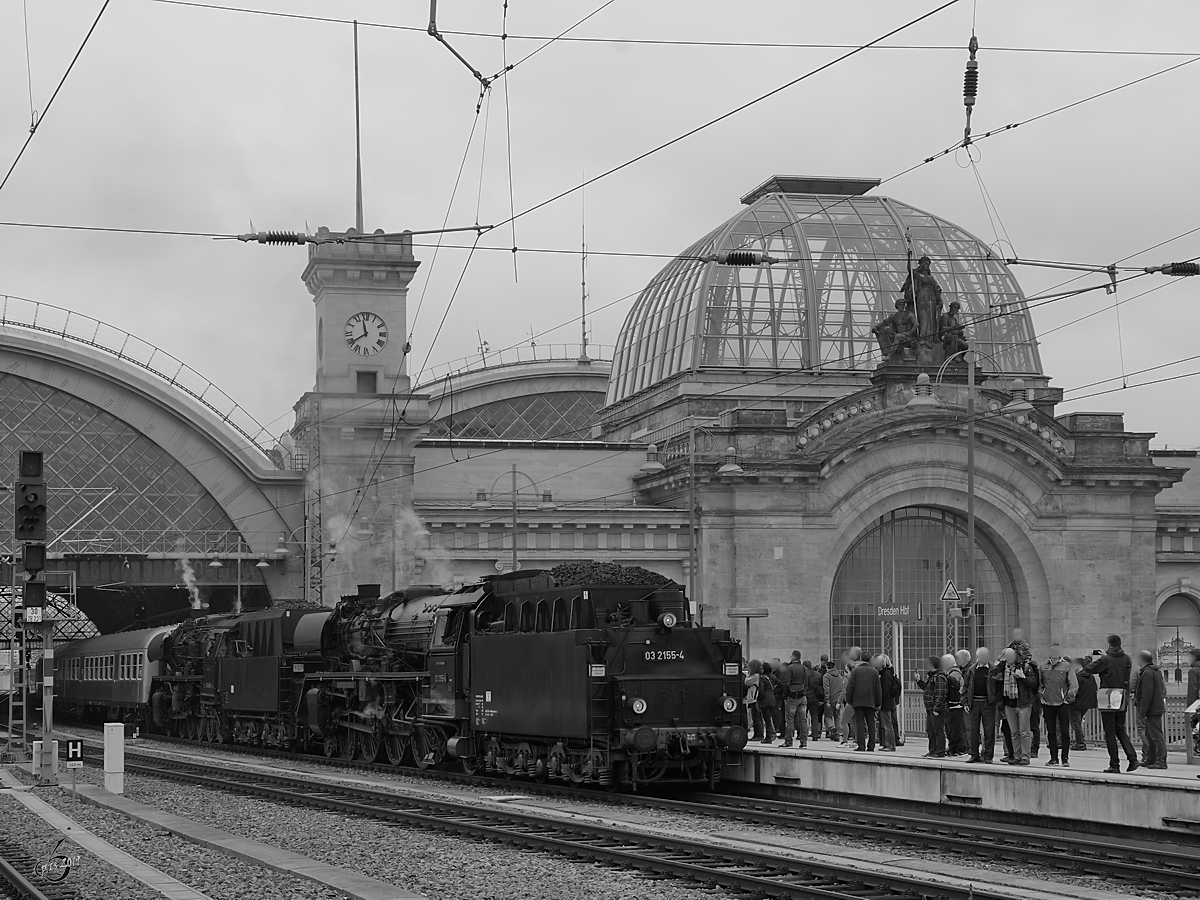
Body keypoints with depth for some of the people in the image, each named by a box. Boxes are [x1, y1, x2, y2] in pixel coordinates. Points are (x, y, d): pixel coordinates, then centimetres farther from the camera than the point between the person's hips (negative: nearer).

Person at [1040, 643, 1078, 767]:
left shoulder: (1066, 666, -2)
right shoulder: (1044, 666, 8)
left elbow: (1074, 685, -4)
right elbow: (1040, 683, 16)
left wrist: (1071, 693, -16)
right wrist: (1041, 695, 6)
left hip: (1063, 704, -3)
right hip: (1048, 704, 3)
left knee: (1065, 732, -2)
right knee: (1051, 732, 7)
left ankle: (1065, 758, 4)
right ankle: (1053, 758, 14)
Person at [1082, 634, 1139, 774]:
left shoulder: (1105, 660, -12)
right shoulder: (1126, 659, 3)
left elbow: (1087, 670, -8)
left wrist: (1095, 660, 14)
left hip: (1108, 698, -5)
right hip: (1122, 698, 5)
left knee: (1110, 732, 0)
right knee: (1120, 729, 17)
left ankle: (1114, 764, -1)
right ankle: (1132, 758, 3)